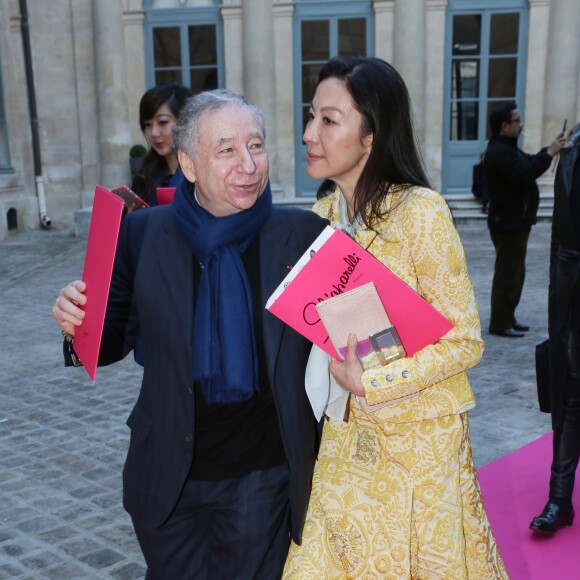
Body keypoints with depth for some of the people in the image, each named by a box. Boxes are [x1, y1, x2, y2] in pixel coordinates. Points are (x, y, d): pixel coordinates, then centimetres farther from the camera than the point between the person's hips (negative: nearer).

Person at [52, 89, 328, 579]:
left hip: (261, 477, -1)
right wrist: (80, 325, -16)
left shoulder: (304, 235, -8)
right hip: (167, 480, 2)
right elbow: (111, 342, 3)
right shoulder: (142, 234, -5)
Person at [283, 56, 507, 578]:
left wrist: (370, 385, -22)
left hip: (417, 436, -5)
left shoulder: (419, 211, -19)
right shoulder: (325, 214, 0)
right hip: (345, 435, 5)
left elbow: (465, 341, -16)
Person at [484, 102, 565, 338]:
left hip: (515, 221, 11)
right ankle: (500, 324, 2)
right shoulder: (499, 152, -19)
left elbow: (528, 163, 20)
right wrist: (549, 154, -21)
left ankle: (507, 318, 25)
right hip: (508, 223, -11)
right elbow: (525, 174, -27)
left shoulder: (506, 148, 16)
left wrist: (550, 150, 7)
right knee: (508, 274, -5)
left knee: (514, 273, 16)